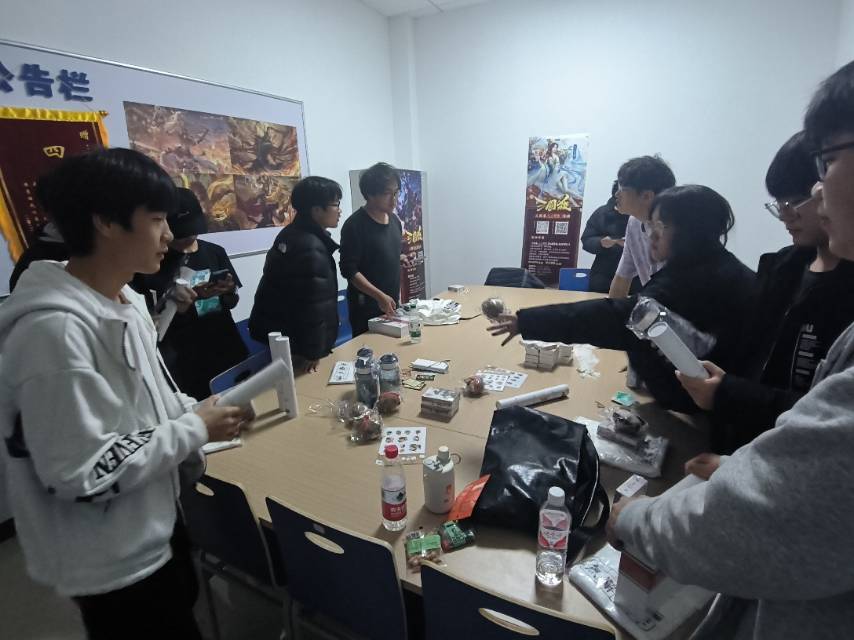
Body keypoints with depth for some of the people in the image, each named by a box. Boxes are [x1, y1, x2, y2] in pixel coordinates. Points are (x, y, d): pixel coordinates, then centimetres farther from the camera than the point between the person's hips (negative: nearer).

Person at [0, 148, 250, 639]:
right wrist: (196, 429, -22)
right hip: (113, 562, -8)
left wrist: (198, 409, -3)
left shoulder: (127, 302, -1)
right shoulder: (55, 328, -30)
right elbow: (83, 474, -28)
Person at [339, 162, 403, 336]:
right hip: (366, 307, -6)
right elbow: (349, 270, -17)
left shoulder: (394, 220, 8)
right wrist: (379, 296, -24)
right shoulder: (355, 225, -14)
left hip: (391, 304, 7)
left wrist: (397, 296, 15)